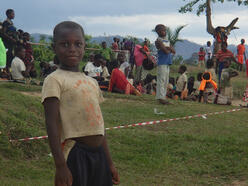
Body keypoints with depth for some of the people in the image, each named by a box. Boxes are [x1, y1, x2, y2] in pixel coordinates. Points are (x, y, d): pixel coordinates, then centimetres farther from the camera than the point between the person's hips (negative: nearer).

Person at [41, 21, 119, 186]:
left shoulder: (92, 82, 15)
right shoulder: (55, 80, -6)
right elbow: (52, 124, -13)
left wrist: (109, 163, 19)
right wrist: (60, 165, -21)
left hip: (98, 153, 7)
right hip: (75, 153, -7)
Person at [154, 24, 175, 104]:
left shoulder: (167, 41, 19)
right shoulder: (158, 41, -7)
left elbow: (174, 51, 12)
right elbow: (166, 51, -17)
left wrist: (168, 48, -7)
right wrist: (170, 49, 3)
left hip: (168, 63, 9)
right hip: (162, 63, -9)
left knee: (165, 81, 10)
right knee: (161, 80, -11)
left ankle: (163, 97, 14)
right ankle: (160, 97, -12)